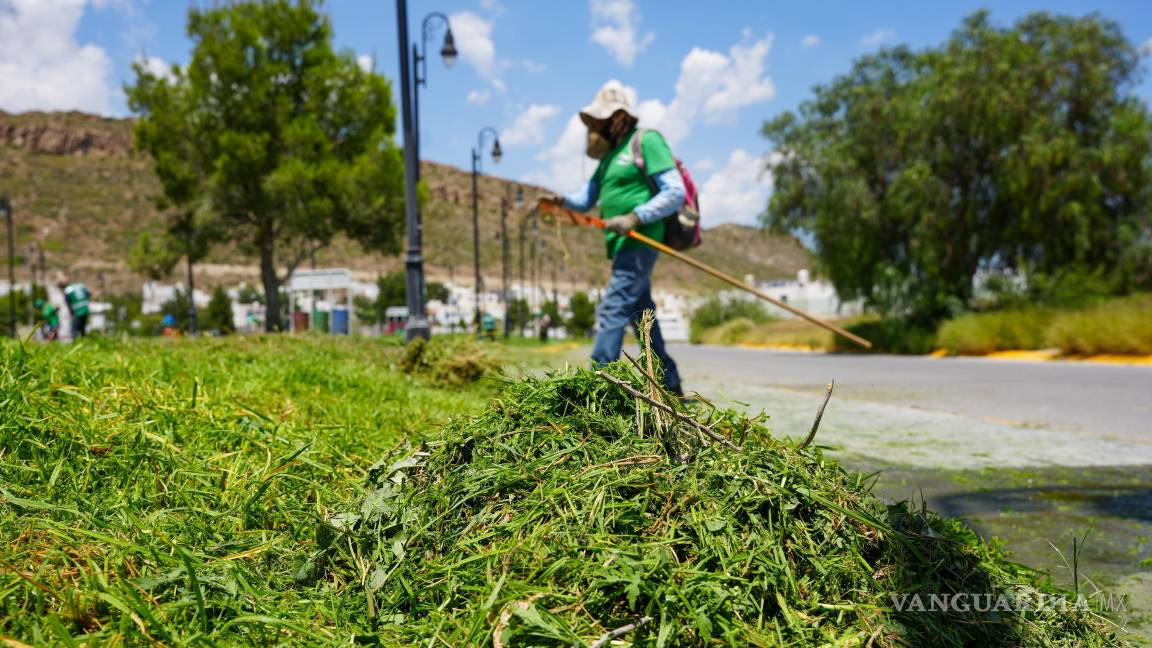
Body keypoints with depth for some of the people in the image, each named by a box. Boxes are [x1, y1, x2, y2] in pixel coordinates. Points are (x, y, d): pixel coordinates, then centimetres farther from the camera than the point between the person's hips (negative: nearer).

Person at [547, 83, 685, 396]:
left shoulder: (646, 140, -5)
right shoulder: (611, 153, 21)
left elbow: (676, 192, -12)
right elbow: (587, 197, 13)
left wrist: (634, 218, -21)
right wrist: (563, 201, -8)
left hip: (639, 242, -9)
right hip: (623, 244, 9)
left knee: (613, 308, -15)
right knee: (641, 314, 14)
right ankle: (670, 385, 25)